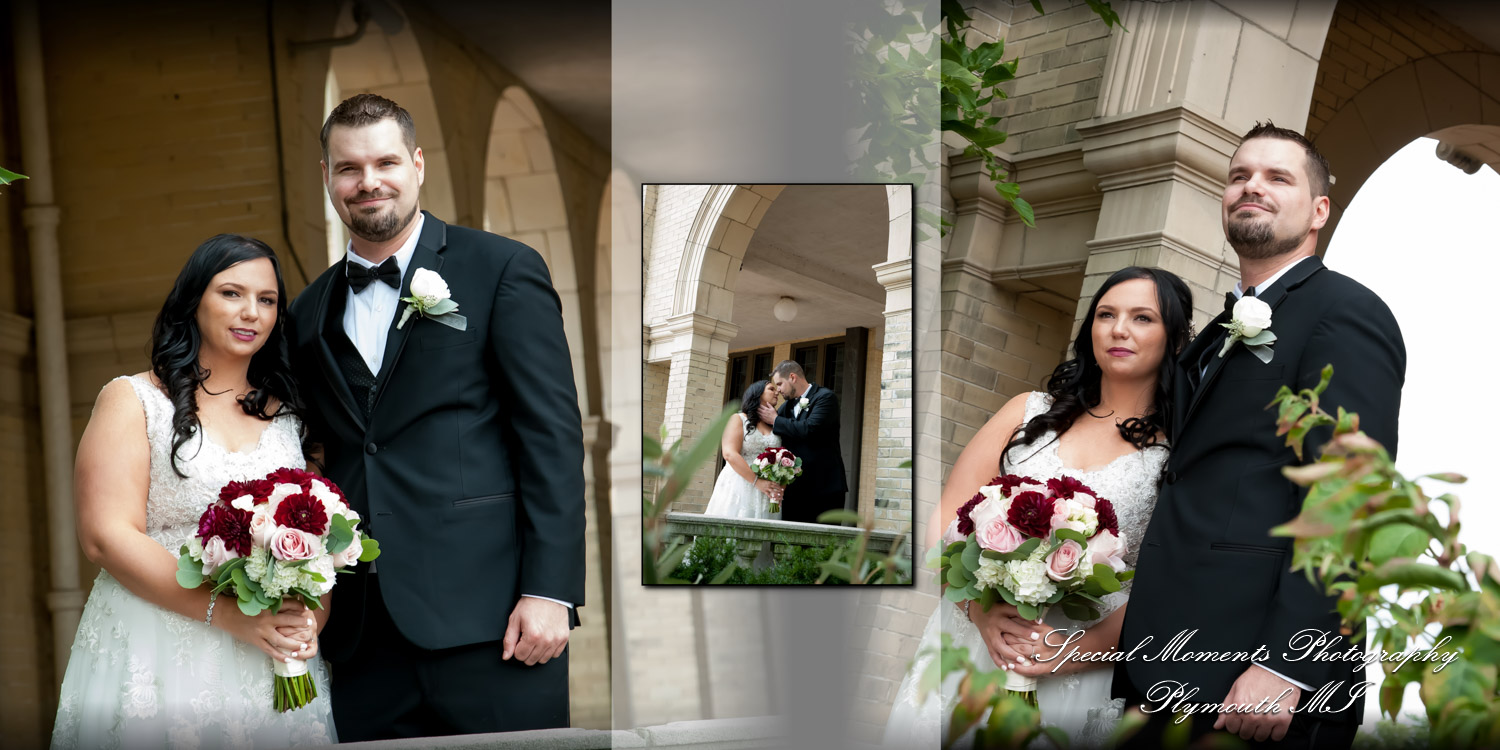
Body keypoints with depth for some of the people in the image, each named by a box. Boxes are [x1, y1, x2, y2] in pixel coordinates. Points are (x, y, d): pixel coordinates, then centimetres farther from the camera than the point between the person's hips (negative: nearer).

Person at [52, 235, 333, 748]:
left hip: (271, 665, 3)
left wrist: (309, 622, -13)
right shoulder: (133, 399, 2)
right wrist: (226, 613, -18)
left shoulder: (287, 414, 13)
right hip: (157, 662, -3)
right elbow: (106, 537, -9)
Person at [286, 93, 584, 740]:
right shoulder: (310, 312, 15)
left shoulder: (501, 269, 1)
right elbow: (328, 455, 18)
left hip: (487, 616, -4)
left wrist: (549, 591, -12)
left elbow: (553, 436, -5)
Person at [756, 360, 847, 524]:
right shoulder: (788, 405, 17)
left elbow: (810, 429, -21)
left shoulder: (825, 397, -6)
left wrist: (775, 420, -10)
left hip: (824, 487, -7)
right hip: (795, 489, 7)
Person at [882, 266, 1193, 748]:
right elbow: (946, 522, 5)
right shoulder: (1030, 412, 11)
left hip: (1086, 664, -2)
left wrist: (1083, 649, -16)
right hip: (973, 633, 2)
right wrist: (981, 608, -12)